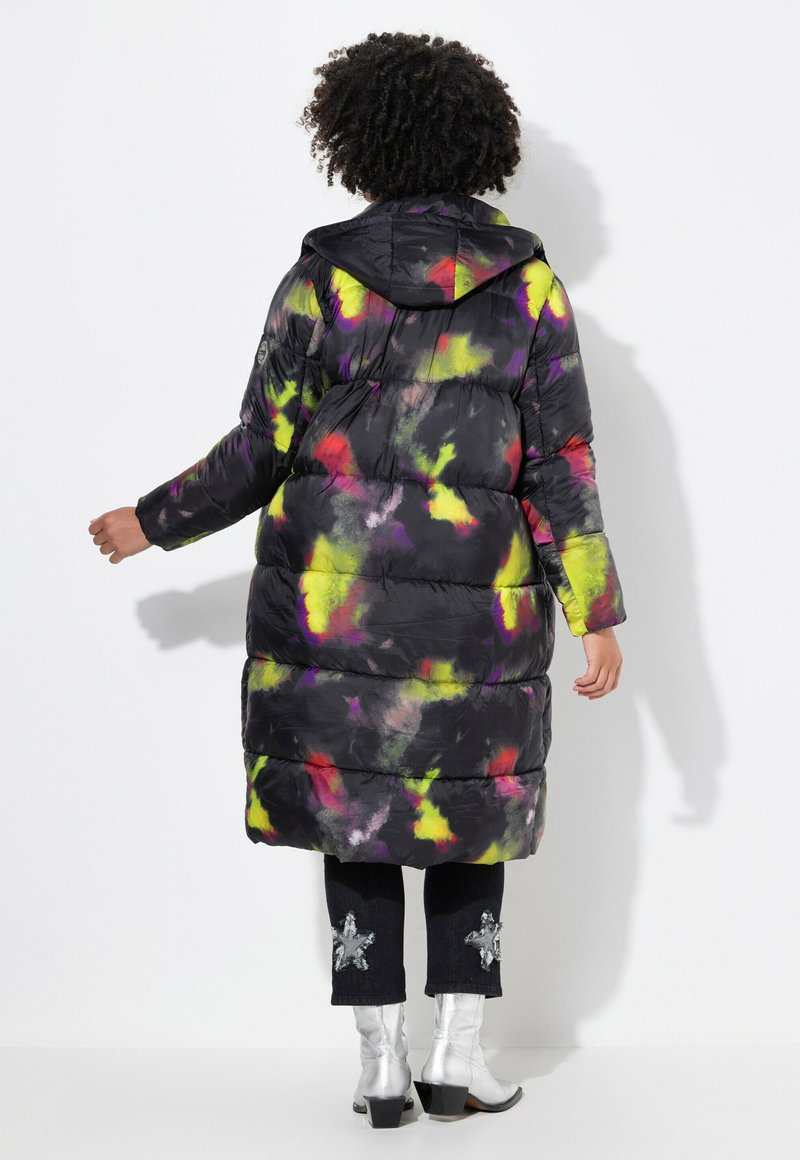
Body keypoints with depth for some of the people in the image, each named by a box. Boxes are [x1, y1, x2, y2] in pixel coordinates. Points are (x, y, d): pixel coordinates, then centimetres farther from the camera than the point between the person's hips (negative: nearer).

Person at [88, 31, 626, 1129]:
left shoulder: (322, 275, -6)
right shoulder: (526, 278, -3)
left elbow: (261, 453, -4)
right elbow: (562, 463, -5)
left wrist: (152, 523, 12)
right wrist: (597, 614, 1)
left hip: (335, 601, 0)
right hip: (480, 605, 1)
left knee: (356, 816, 9)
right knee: (469, 811, 15)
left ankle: (381, 1067, 10)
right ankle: (457, 1056, 11)